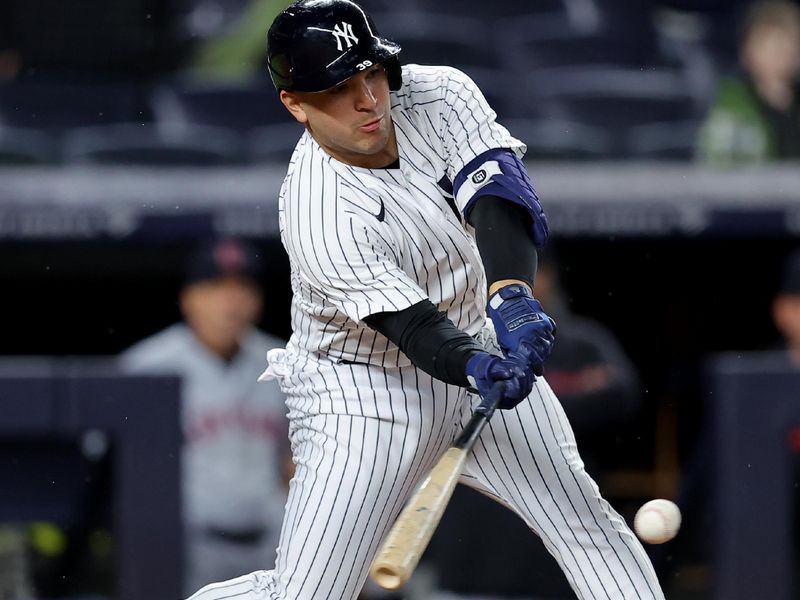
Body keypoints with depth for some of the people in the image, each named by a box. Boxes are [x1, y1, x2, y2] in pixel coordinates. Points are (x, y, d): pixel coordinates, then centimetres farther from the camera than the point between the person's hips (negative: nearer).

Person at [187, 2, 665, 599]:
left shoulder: (440, 95, -12)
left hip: (480, 344, 5)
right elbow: (415, 326, -31)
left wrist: (510, 294, -44)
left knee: (585, 516, -1)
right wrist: (477, 369, -51)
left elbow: (497, 195, -26)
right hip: (366, 394, -5)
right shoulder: (316, 215, -26)